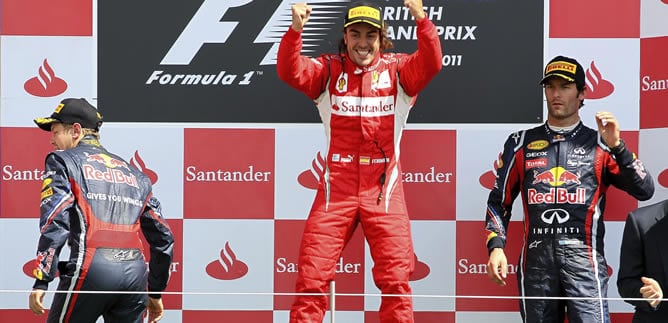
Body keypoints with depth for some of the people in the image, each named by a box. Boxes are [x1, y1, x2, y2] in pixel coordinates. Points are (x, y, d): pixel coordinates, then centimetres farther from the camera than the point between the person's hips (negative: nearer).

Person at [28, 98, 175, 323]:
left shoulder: (62, 161, 8)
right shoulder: (135, 174, 24)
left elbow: (55, 222, -8)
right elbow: (163, 237, 23)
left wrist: (41, 281, -10)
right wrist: (155, 293, 30)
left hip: (90, 271, -5)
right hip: (135, 274, 5)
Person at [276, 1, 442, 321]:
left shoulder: (397, 69, 3)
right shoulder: (329, 69, 4)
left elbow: (431, 64, -16)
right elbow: (290, 72, -12)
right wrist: (296, 28, -28)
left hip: (384, 188, 0)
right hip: (336, 187, 0)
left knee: (395, 279, 1)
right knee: (311, 277, 0)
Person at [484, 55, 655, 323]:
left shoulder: (598, 144, 9)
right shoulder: (521, 143, 14)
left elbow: (644, 191, 0)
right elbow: (499, 201, 16)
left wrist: (617, 146, -9)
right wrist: (495, 247, 2)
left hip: (583, 259, -2)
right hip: (536, 258, 2)